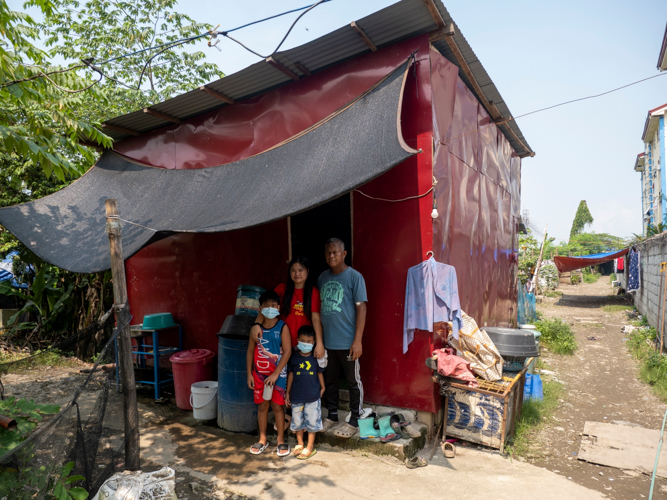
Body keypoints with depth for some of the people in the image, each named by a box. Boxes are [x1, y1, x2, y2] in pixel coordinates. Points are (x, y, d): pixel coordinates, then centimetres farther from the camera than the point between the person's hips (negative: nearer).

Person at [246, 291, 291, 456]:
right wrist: (249, 373, 2)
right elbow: (250, 351, 5)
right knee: (262, 405, 13)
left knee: (277, 406, 5)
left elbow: (287, 352, -14)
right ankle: (262, 440, 29)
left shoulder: (282, 327, -11)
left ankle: (281, 440, 22)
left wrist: (275, 374, -16)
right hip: (259, 373, 3)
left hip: (277, 374, -3)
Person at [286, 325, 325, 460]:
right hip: (296, 395, 1)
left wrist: (322, 388, 11)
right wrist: (287, 392, 6)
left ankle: (310, 446, 22)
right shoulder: (294, 357, -5)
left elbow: (319, 373, 5)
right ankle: (299, 443, 33)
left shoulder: (316, 357, -7)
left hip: (313, 396, -1)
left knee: (312, 421, 6)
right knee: (297, 421, 14)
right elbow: (290, 374, 2)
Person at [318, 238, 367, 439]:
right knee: (329, 380, 17)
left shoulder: (354, 277, -9)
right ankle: (332, 415, 35)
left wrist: (358, 340, -16)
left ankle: (354, 421, 21)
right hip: (327, 341, 6)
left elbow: (361, 308, -12)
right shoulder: (323, 277, 8)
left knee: (353, 382, 7)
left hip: (347, 342, -6)